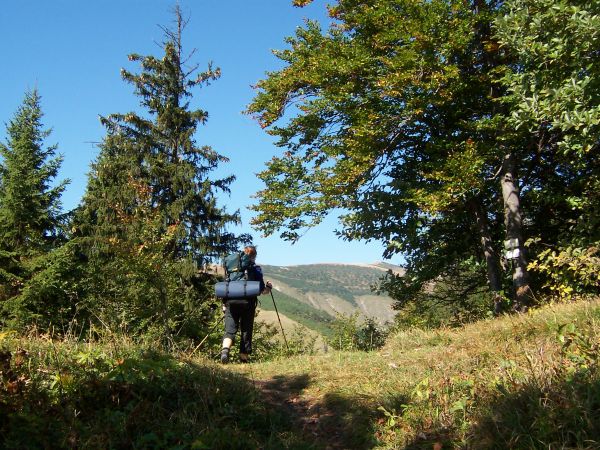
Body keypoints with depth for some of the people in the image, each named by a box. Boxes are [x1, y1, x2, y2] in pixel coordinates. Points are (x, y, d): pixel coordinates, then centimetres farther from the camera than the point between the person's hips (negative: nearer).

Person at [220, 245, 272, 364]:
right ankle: (244, 357, 14)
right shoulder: (255, 269, 2)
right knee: (246, 331, 10)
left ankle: (225, 349, -27)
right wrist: (268, 287, 22)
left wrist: (224, 303, 19)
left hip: (231, 302, 2)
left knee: (230, 329, 0)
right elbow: (261, 290, 0)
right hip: (248, 302, -2)